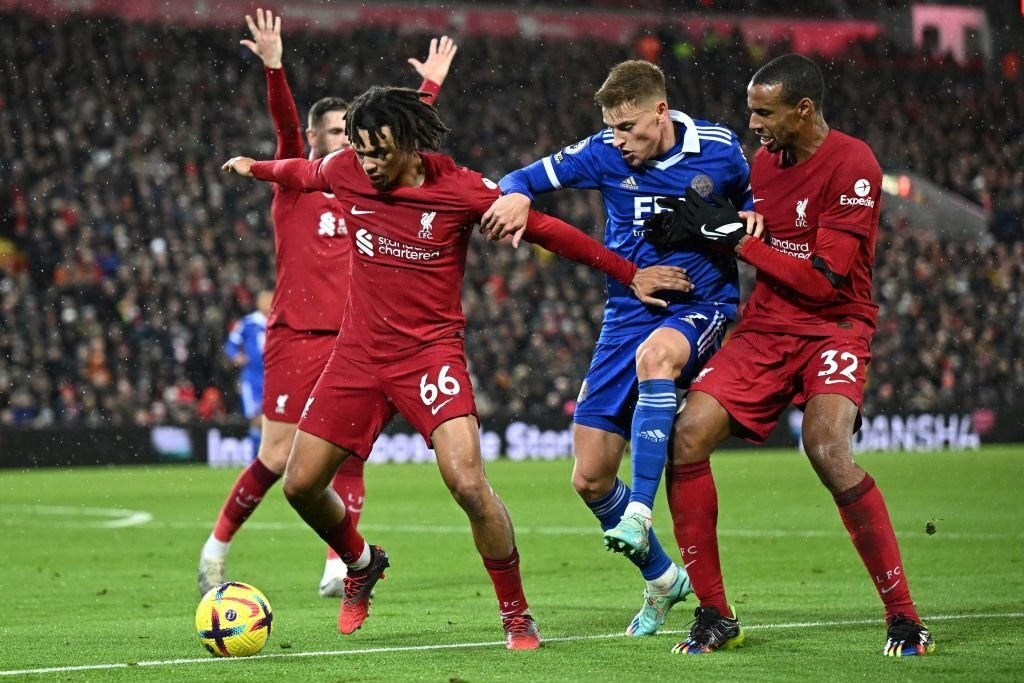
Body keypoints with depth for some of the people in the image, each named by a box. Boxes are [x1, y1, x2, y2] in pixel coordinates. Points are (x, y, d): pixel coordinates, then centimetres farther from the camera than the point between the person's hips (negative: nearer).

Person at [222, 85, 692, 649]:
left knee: (469, 485, -22)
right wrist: (255, 168, 39)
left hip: (430, 350, -4)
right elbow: (303, 173, 21)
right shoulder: (345, 172, -4)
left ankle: (517, 617, -3)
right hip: (359, 350, 5)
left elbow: (546, 230, -5)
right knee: (301, 485, 3)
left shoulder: (461, 190, -14)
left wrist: (630, 274, -3)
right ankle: (361, 565, 36)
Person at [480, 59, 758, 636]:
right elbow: (523, 179, 1)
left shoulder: (719, 149, -5)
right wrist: (516, 197, -22)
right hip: (628, 312, 3)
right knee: (590, 480, 0)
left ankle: (640, 513, -37)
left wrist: (750, 224, -9)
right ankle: (662, 578, 23)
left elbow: (754, 204, 14)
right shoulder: (604, 154, -3)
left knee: (655, 354, -41)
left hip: (703, 307, -3)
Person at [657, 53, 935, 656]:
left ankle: (904, 617, -18)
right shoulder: (764, 161, 9)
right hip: (765, 329, 7)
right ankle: (715, 616, 0)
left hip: (834, 327, -7)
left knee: (828, 449, -30)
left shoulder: (853, 166, -14)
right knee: (687, 436, -12)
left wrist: (734, 235, -16)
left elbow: (823, 279, -19)